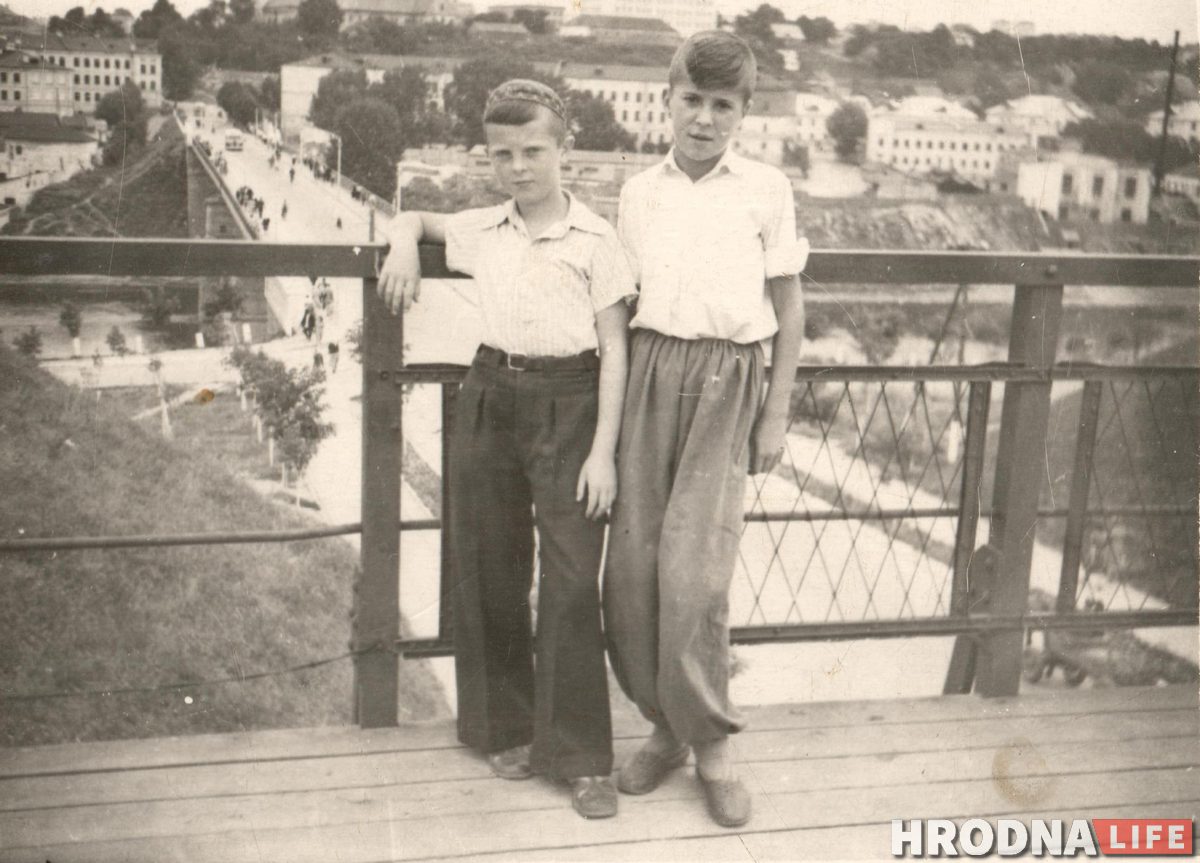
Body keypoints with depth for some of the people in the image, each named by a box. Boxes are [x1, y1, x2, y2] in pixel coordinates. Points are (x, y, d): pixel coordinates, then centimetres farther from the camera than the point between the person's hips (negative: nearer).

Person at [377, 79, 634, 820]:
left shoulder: (595, 238, -3)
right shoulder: (481, 230, 9)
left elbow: (614, 350, -4)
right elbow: (418, 216, 30)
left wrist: (603, 451, -10)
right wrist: (405, 244, 5)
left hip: (568, 404, -4)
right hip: (491, 398, 4)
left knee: (572, 580, -6)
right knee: (490, 571, 9)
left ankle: (582, 756, 4)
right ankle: (507, 726, 27)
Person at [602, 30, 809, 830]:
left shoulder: (767, 188, 5)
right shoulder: (638, 192, 12)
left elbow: (789, 308, 7)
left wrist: (776, 415, 3)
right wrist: (615, 401, 7)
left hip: (727, 381, -3)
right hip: (648, 374, 3)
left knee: (694, 571, -10)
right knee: (632, 564, 0)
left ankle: (712, 743, 9)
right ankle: (665, 724, 19)